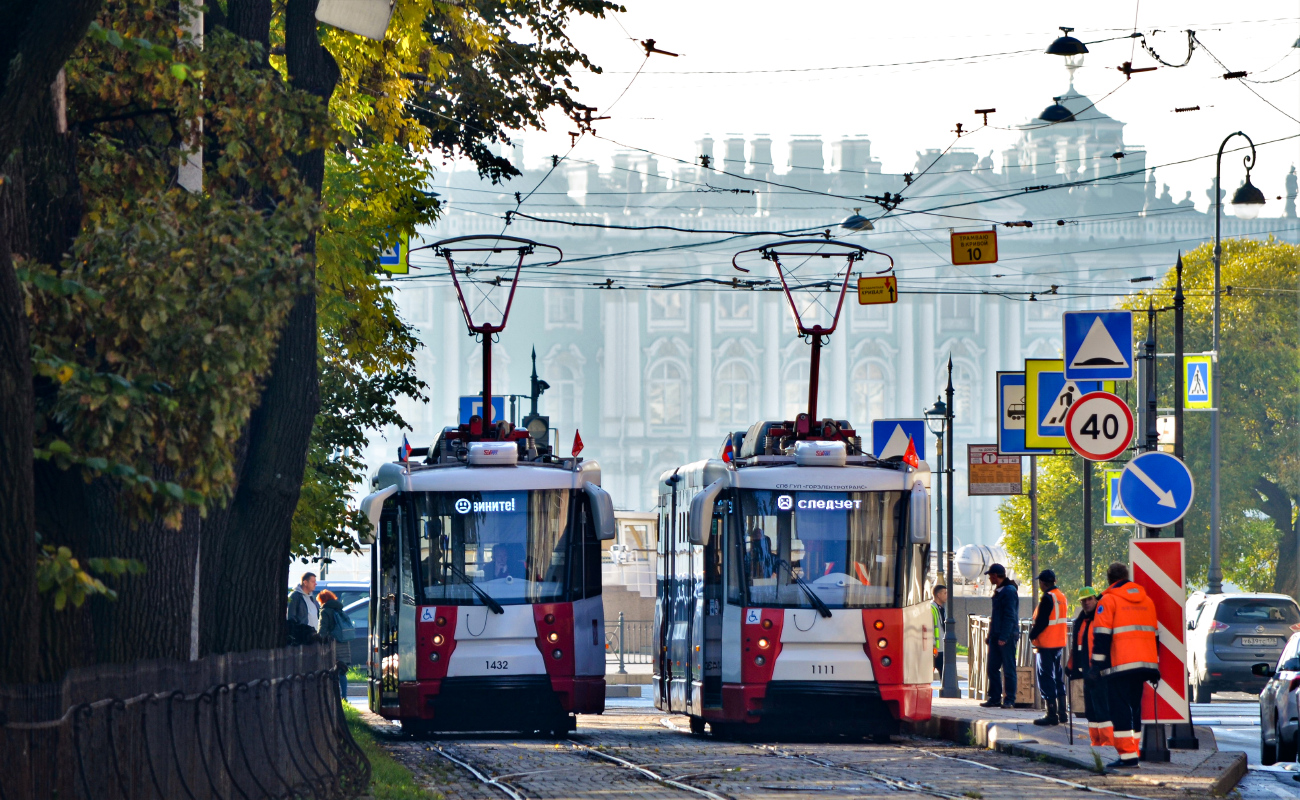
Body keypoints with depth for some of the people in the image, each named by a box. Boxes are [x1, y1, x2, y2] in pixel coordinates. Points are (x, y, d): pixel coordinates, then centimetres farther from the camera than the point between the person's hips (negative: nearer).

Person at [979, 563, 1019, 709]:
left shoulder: (1009, 591, -12)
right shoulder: (999, 591, 17)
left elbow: (1010, 616, -18)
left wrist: (1004, 637, -23)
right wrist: (991, 635, 20)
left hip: (1007, 637, -9)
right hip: (996, 636, 9)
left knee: (1008, 669, -5)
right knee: (993, 668, 8)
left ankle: (1009, 700, -3)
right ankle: (994, 698, 13)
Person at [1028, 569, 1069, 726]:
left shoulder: (1047, 598, -16)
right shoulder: (1062, 596, 11)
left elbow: (1041, 622, -20)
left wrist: (1032, 636, -4)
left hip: (1047, 644, -9)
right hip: (1060, 643, 9)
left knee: (1046, 679, -5)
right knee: (1057, 677, 16)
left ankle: (1051, 714, -8)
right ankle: (1061, 712, 20)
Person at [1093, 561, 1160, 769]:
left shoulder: (1109, 600, -5)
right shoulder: (1146, 600, 16)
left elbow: (1102, 635, -10)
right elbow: (1153, 633, 21)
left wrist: (1097, 665, -8)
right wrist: (1155, 669, 25)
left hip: (1120, 666, -6)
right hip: (1145, 664, 6)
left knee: (1120, 710, -5)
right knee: (1134, 708, 15)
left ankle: (1127, 754, -12)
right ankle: (1133, 754, 15)